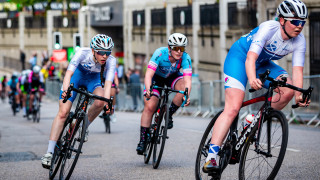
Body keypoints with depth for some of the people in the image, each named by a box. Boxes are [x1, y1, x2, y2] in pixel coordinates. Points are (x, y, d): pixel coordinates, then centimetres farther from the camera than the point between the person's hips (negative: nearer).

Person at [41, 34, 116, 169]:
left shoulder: (111, 61, -28)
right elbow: (69, 72, -41)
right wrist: (65, 90, -59)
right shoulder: (83, 53, -33)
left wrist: (107, 102, -53)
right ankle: (49, 152, -15)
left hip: (93, 79, 2)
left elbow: (108, 83, -36)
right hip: (77, 75, -2)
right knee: (63, 112, -16)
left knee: (100, 102, -31)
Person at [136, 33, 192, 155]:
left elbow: (187, 80, -38)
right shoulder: (160, 53, -34)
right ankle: (143, 140, -9)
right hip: (156, 77, -2)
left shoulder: (186, 58, -29)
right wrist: (148, 90, -59)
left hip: (173, 76, 2)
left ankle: (169, 115, -9)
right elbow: (148, 74, -41)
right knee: (149, 107, -18)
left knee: (183, 87, -31)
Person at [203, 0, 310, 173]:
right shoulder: (269, 28, -31)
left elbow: (297, 70, -20)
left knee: (288, 90, -20)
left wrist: (299, 94, -38)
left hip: (263, 63, 6)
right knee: (233, 108, -22)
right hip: (240, 56, -6)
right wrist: (252, 79, -60)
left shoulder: (299, 40, -15)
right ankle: (211, 157, -26)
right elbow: (250, 58, -41)